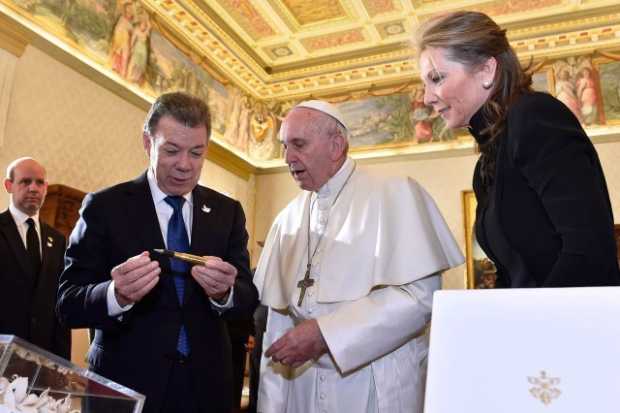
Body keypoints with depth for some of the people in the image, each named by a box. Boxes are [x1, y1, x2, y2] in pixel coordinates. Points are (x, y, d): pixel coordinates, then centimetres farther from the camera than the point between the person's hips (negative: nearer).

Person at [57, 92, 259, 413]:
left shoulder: (227, 211, 1)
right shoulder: (104, 206, -7)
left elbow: (249, 300, -2)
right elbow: (68, 304, -9)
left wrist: (224, 293, -23)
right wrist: (117, 294, -29)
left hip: (206, 385, 3)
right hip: (127, 384, -2)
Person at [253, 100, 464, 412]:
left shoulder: (394, 195, -9)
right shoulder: (288, 219, 6)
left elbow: (420, 295, -18)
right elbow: (278, 318, 6)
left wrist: (324, 332, -21)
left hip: (377, 387, -4)